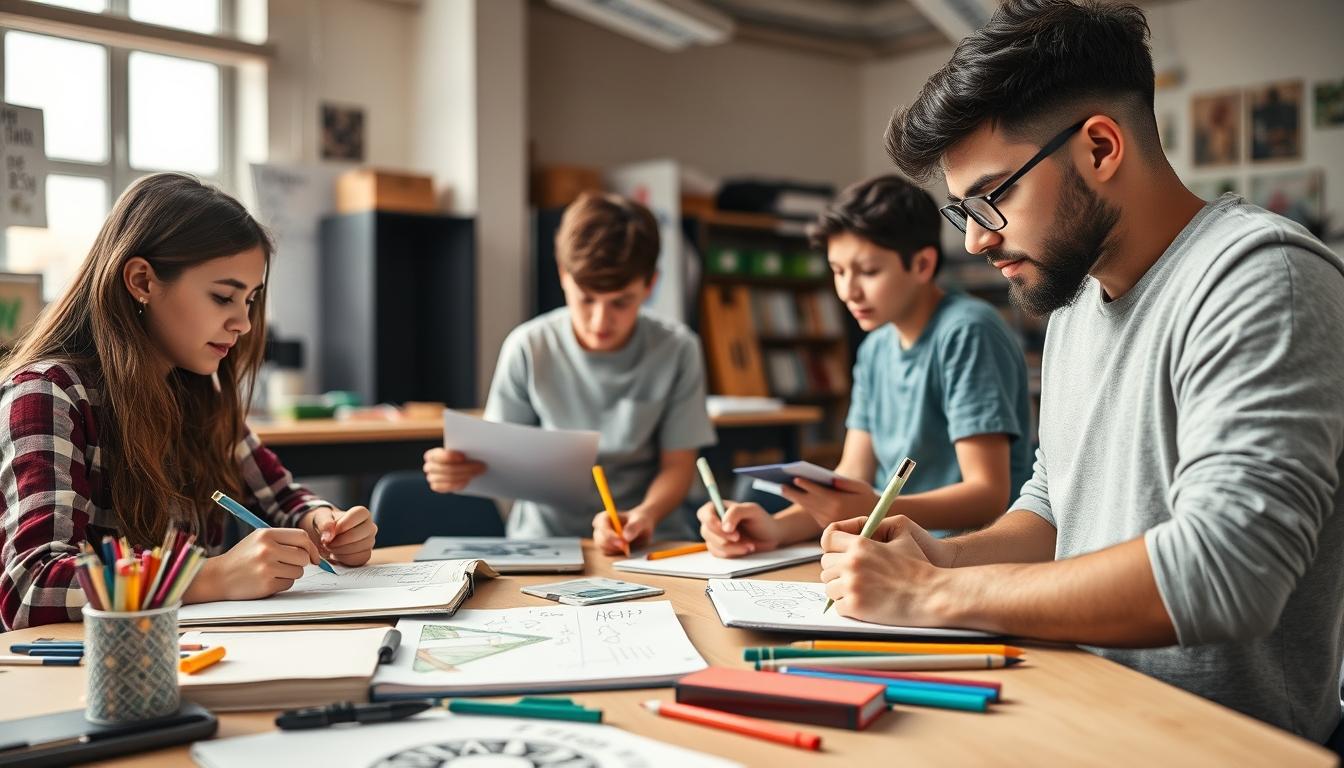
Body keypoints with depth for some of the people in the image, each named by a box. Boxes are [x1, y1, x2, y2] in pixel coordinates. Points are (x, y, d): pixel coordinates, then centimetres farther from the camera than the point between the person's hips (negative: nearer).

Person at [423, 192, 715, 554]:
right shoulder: (528, 348, -5)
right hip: (545, 537, 1)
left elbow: (678, 464, -1)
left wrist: (646, 515, -22)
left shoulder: (677, 351, -4)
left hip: (648, 540, 0)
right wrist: (461, 468, -20)